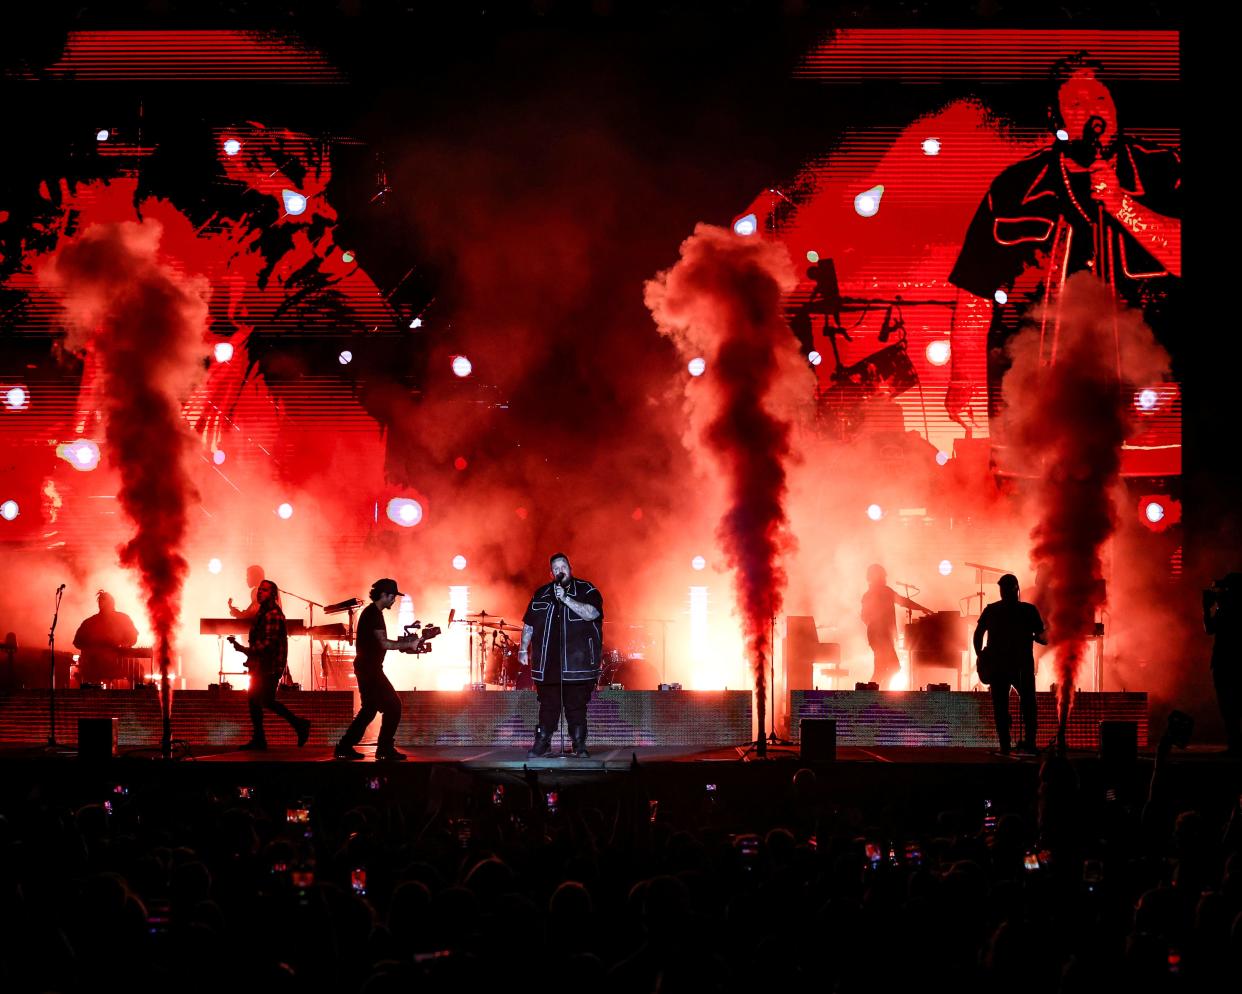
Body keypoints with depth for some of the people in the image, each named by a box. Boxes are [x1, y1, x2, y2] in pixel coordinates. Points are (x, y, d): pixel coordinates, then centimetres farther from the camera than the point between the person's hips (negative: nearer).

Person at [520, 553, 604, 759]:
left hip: (577, 663, -3)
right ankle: (542, 743, 12)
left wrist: (565, 599, -19)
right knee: (548, 705, 5)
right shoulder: (541, 594, 13)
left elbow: (592, 613, -16)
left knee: (576, 706, 0)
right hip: (547, 662, 3)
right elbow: (529, 624, 18)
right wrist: (524, 648, 12)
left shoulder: (586, 590, 2)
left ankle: (580, 745, 8)